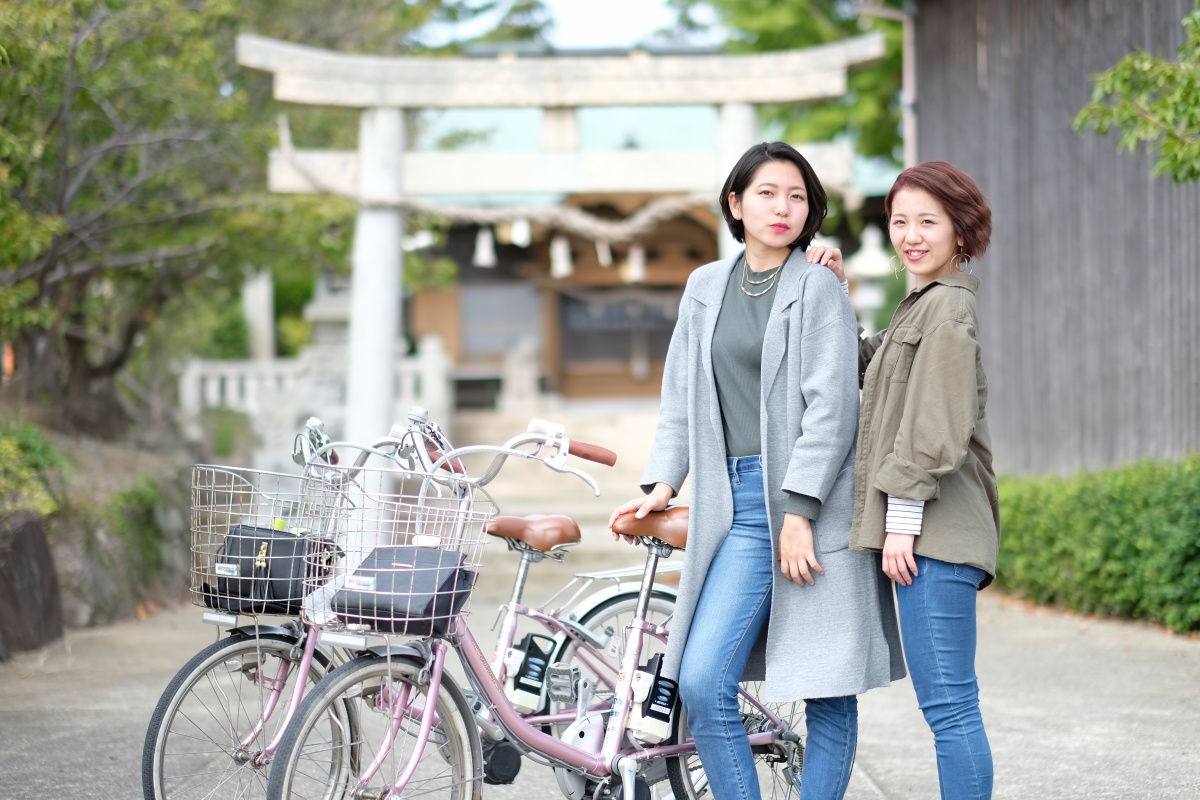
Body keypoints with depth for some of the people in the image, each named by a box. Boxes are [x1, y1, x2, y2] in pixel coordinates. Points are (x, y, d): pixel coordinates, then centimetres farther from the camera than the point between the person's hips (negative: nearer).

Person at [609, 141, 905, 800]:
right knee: (700, 683, -8)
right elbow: (681, 397, 19)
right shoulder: (705, 287, 15)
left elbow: (831, 406, -8)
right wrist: (663, 483, 6)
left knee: (828, 697, 1)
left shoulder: (819, 287, -1)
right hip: (739, 509, 4)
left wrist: (798, 513, -15)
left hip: (814, 504, -4)